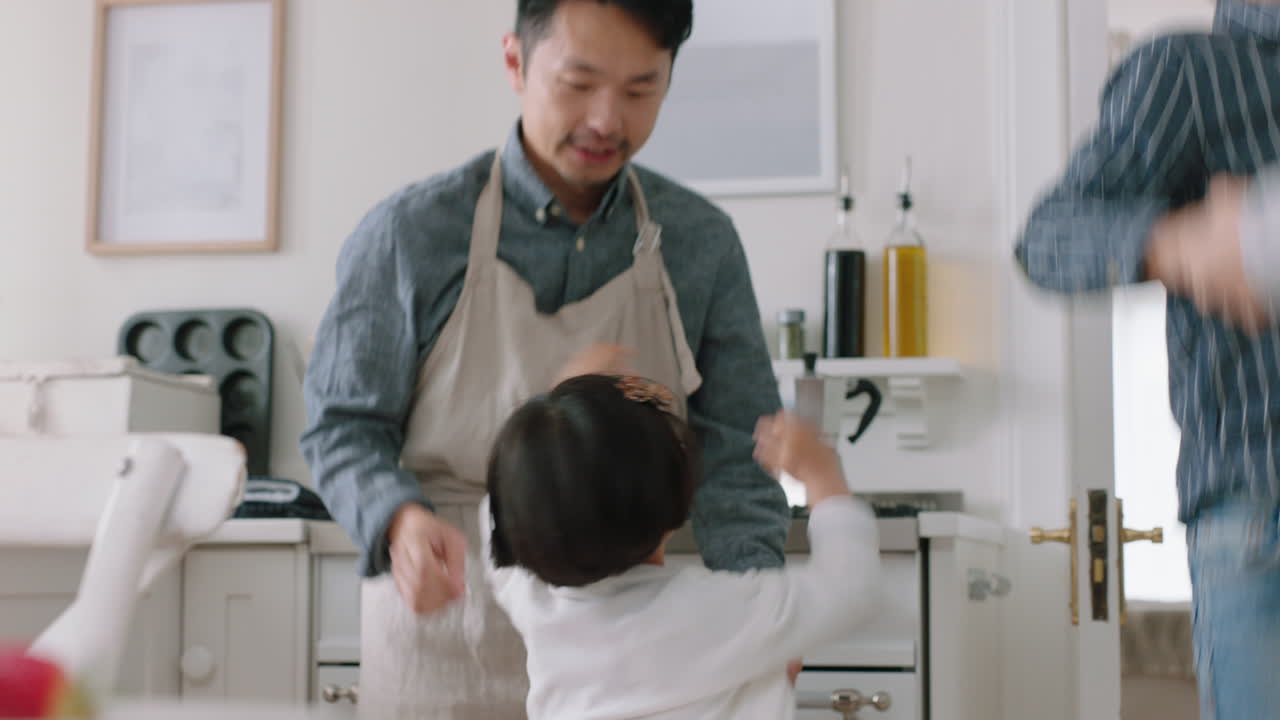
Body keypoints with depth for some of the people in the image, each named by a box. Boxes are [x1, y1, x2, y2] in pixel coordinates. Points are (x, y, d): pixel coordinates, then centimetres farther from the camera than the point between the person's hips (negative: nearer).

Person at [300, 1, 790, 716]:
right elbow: (343, 428, -5)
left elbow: (730, 452, -1)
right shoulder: (409, 233, -9)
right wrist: (400, 521, -25)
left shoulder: (703, 243, -2)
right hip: (443, 635, -2)